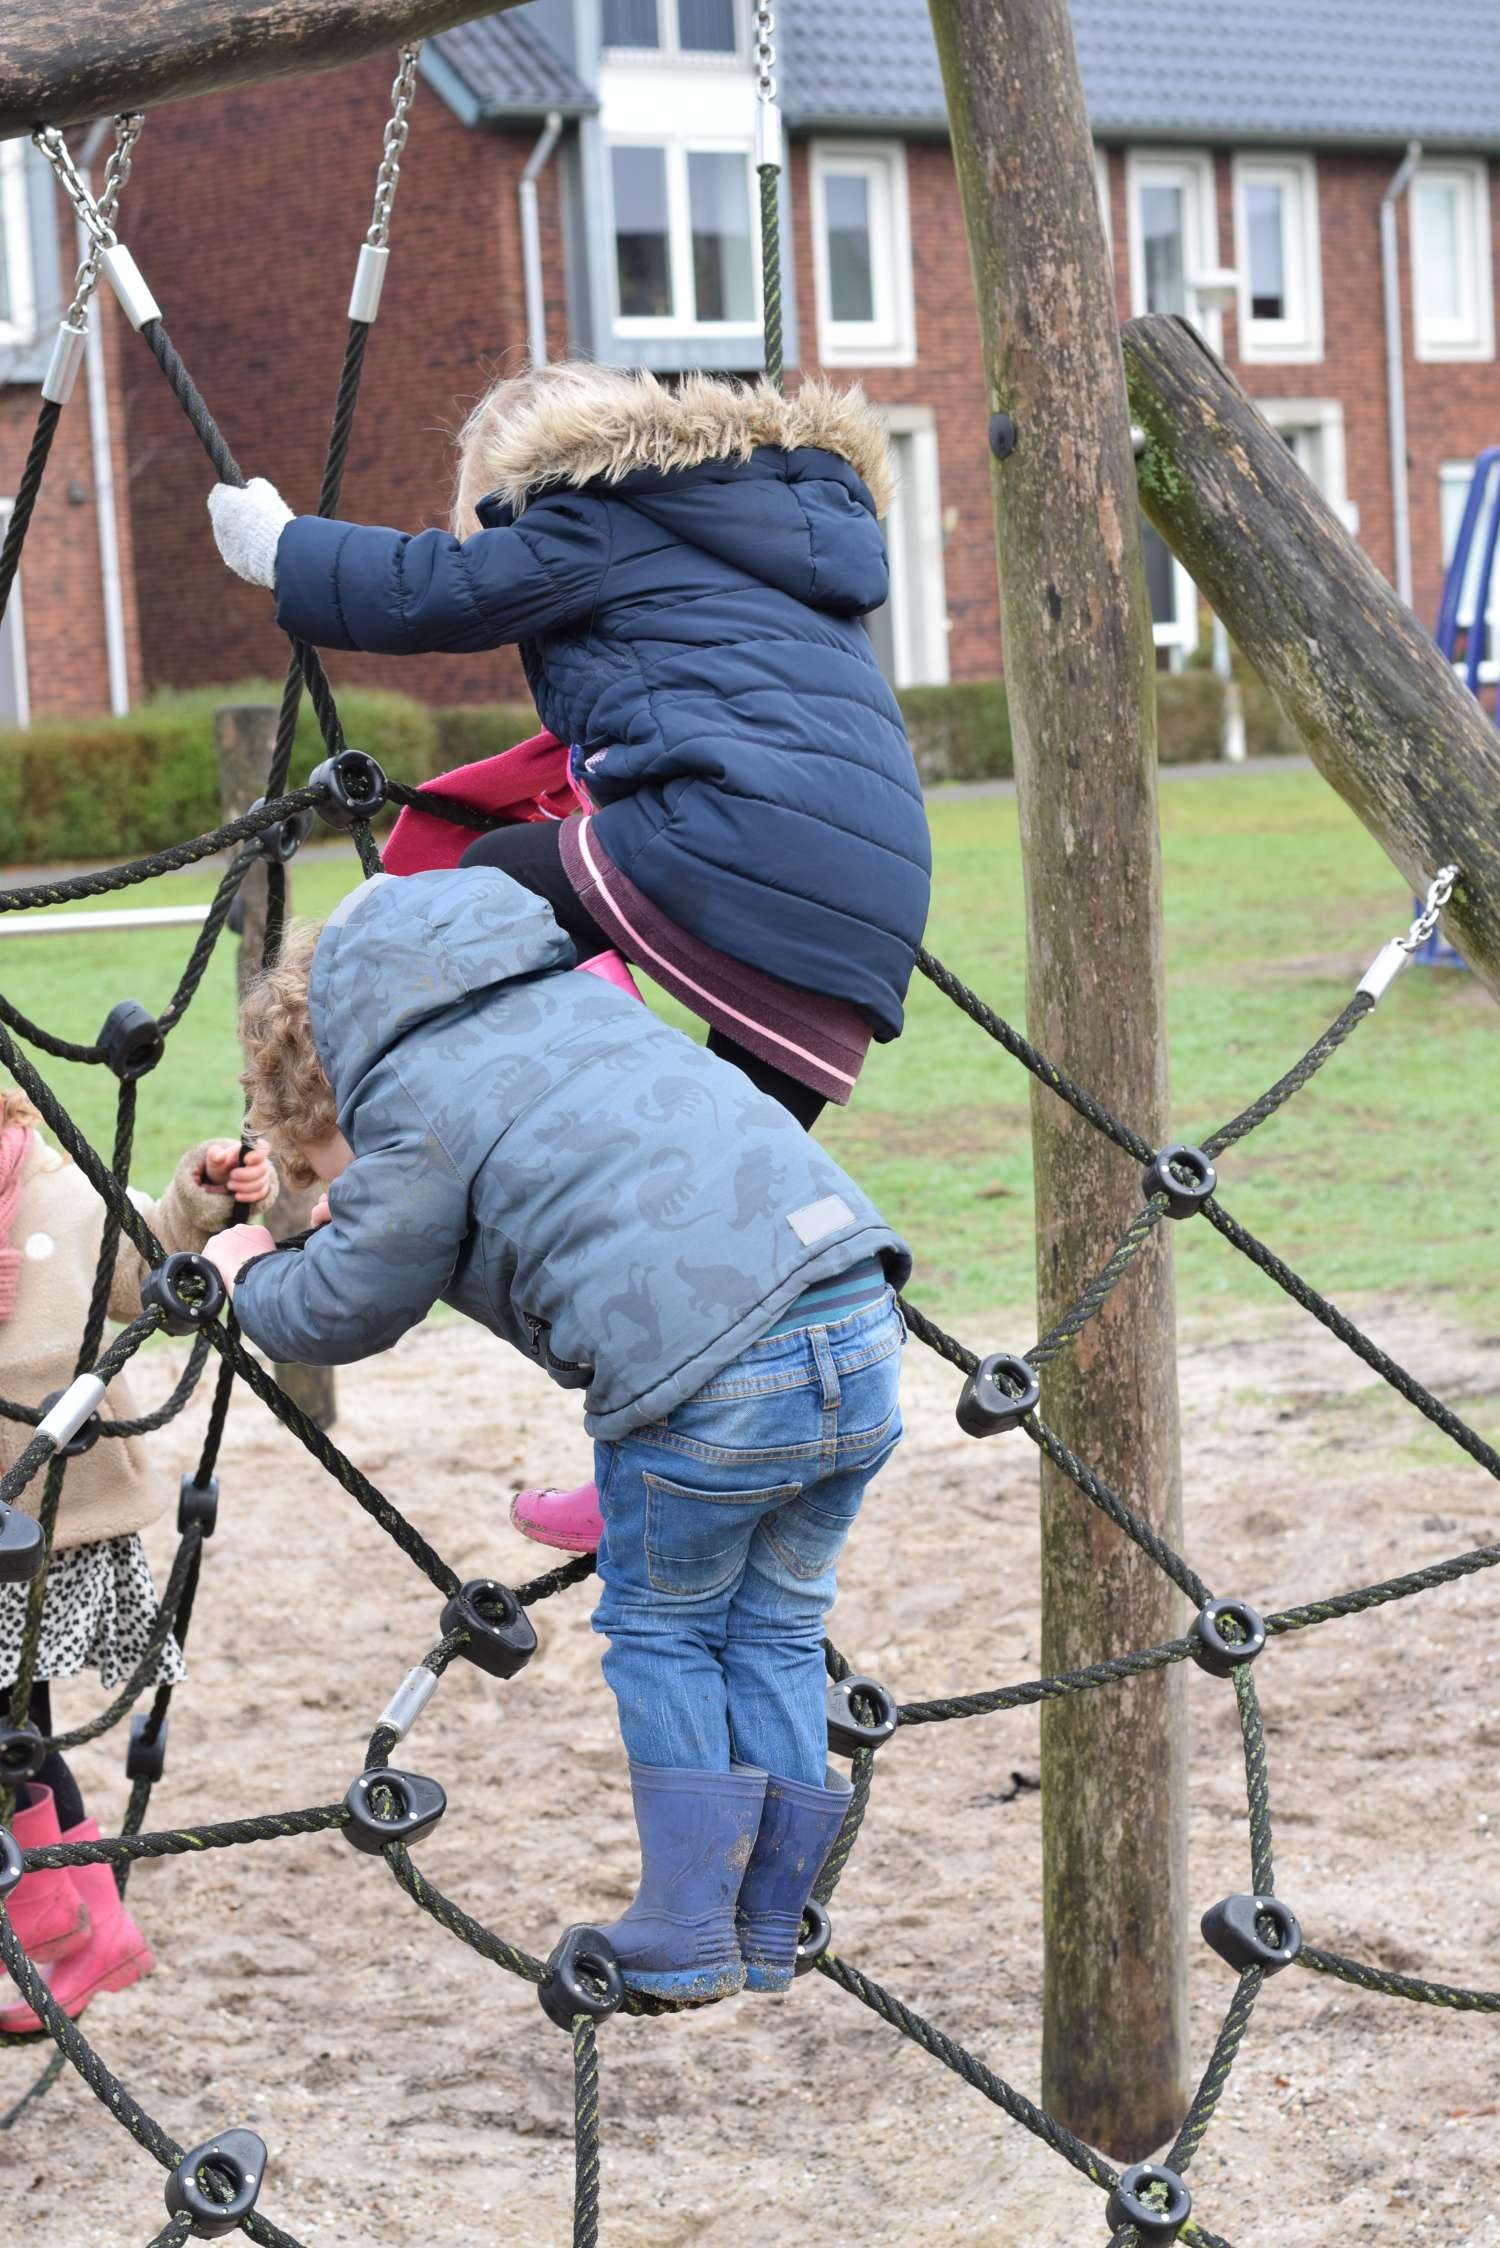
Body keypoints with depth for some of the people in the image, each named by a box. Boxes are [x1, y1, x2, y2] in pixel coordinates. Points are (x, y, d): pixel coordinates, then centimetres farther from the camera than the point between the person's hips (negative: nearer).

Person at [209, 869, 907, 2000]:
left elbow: (343, 1312, 9)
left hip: (711, 1379, -7)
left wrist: (253, 1272, 32)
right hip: (861, 1322, 7)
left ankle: (685, 1935, 20)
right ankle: (766, 1928, 28)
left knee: (661, 1630, 16)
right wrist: (360, 1208, 48)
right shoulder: (563, 987, 24)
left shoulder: (408, 1104, 0)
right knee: (779, 1627, 21)